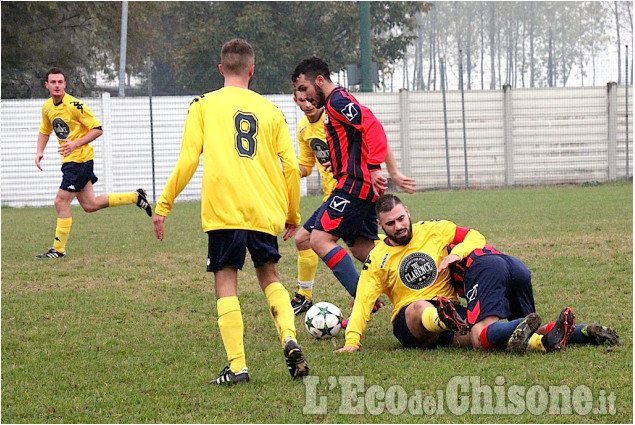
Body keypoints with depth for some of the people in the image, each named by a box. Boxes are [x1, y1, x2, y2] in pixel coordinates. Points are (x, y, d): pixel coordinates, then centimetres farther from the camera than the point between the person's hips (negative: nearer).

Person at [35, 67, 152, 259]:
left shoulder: (75, 105, -16)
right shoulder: (47, 107, 7)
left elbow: (97, 129, -14)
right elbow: (44, 131, 24)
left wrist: (75, 144, -24)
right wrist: (39, 151, 7)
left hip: (80, 159, -8)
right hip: (69, 161, 8)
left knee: (61, 202, -9)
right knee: (90, 205, 12)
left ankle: (58, 249, 1)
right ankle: (136, 197, 26)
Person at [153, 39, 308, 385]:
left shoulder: (204, 105, 4)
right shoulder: (270, 110, 11)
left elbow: (187, 162, -3)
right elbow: (290, 166, 8)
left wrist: (163, 205, 4)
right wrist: (293, 214, 19)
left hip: (223, 211, -3)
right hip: (264, 211, 3)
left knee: (226, 282, 3)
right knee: (269, 275, 19)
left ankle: (237, 366, -6)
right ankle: (289, 338, -4)